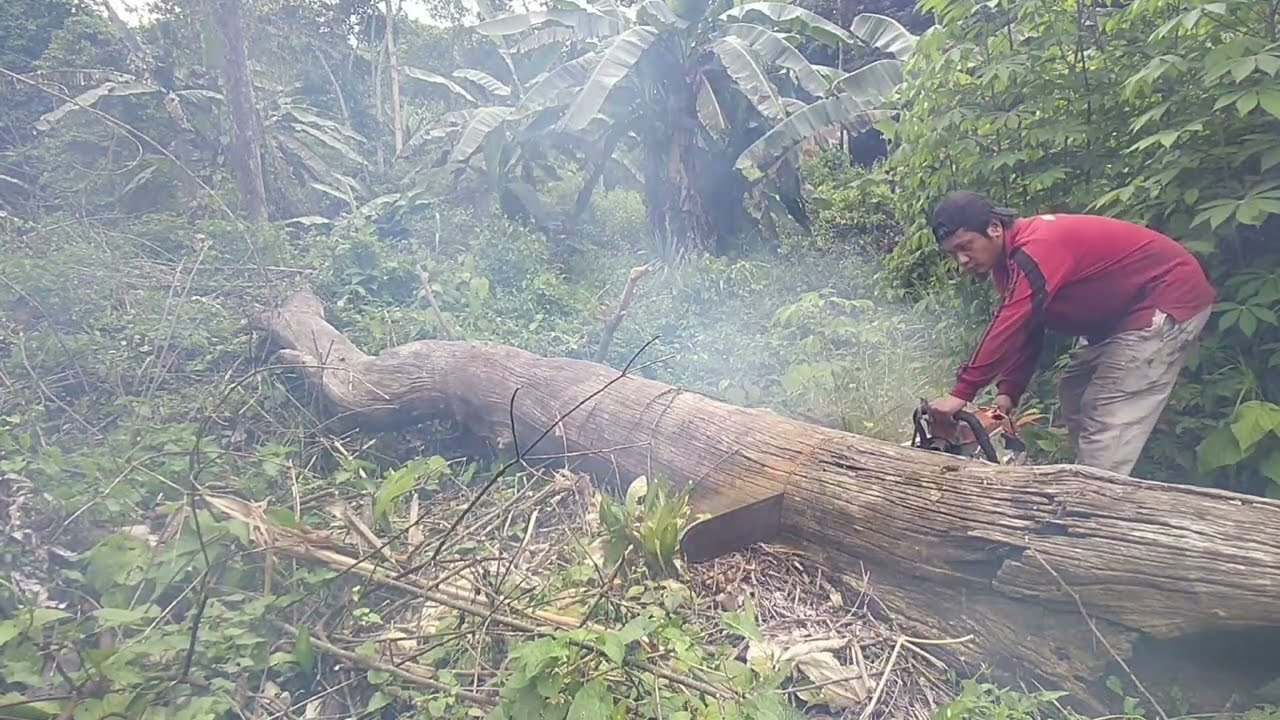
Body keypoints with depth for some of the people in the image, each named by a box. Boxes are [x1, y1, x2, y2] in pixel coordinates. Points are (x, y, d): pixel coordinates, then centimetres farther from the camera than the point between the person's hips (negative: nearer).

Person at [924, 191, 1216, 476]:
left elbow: (1009, 329, -38)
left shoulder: (1036, 249, -29)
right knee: (1074, 399, 13)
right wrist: (1008, 393, -8)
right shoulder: (1012, 258, 3)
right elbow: (1023, 331, 2)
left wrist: (962, 393, -39)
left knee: (1105, 428, -14)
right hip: (1119, 316, 10)